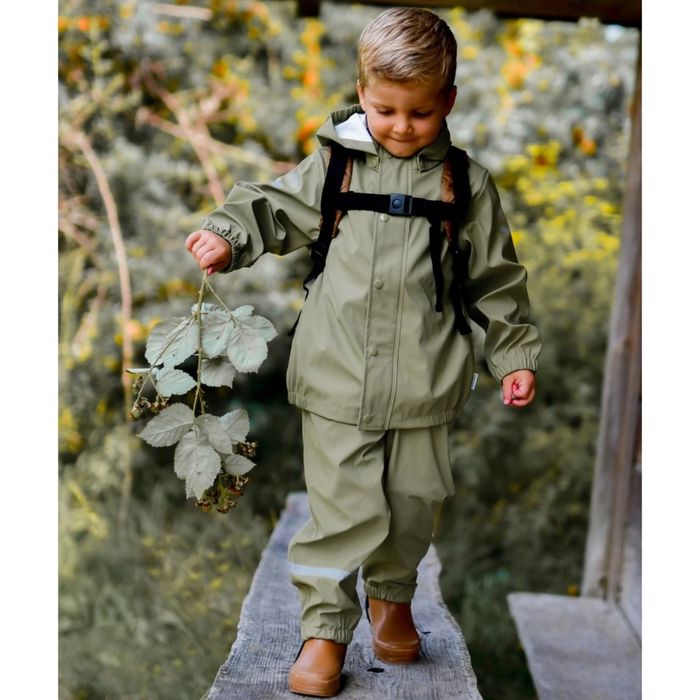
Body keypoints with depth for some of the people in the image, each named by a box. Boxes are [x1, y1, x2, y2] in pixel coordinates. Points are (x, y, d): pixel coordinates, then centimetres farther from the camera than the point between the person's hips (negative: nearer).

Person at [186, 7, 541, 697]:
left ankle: (391, 595, 40)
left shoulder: (467, 184, 4)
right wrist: (227, 235, -9)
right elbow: (272, 207, 10)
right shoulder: (334, 162, 1)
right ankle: (325, 628, 17)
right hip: (338, 375, -1)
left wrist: (515, 354, 8)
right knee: (340, 506, 0)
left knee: (413, 500, 13)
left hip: (423, 379, 2)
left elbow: (496, 277, 10)